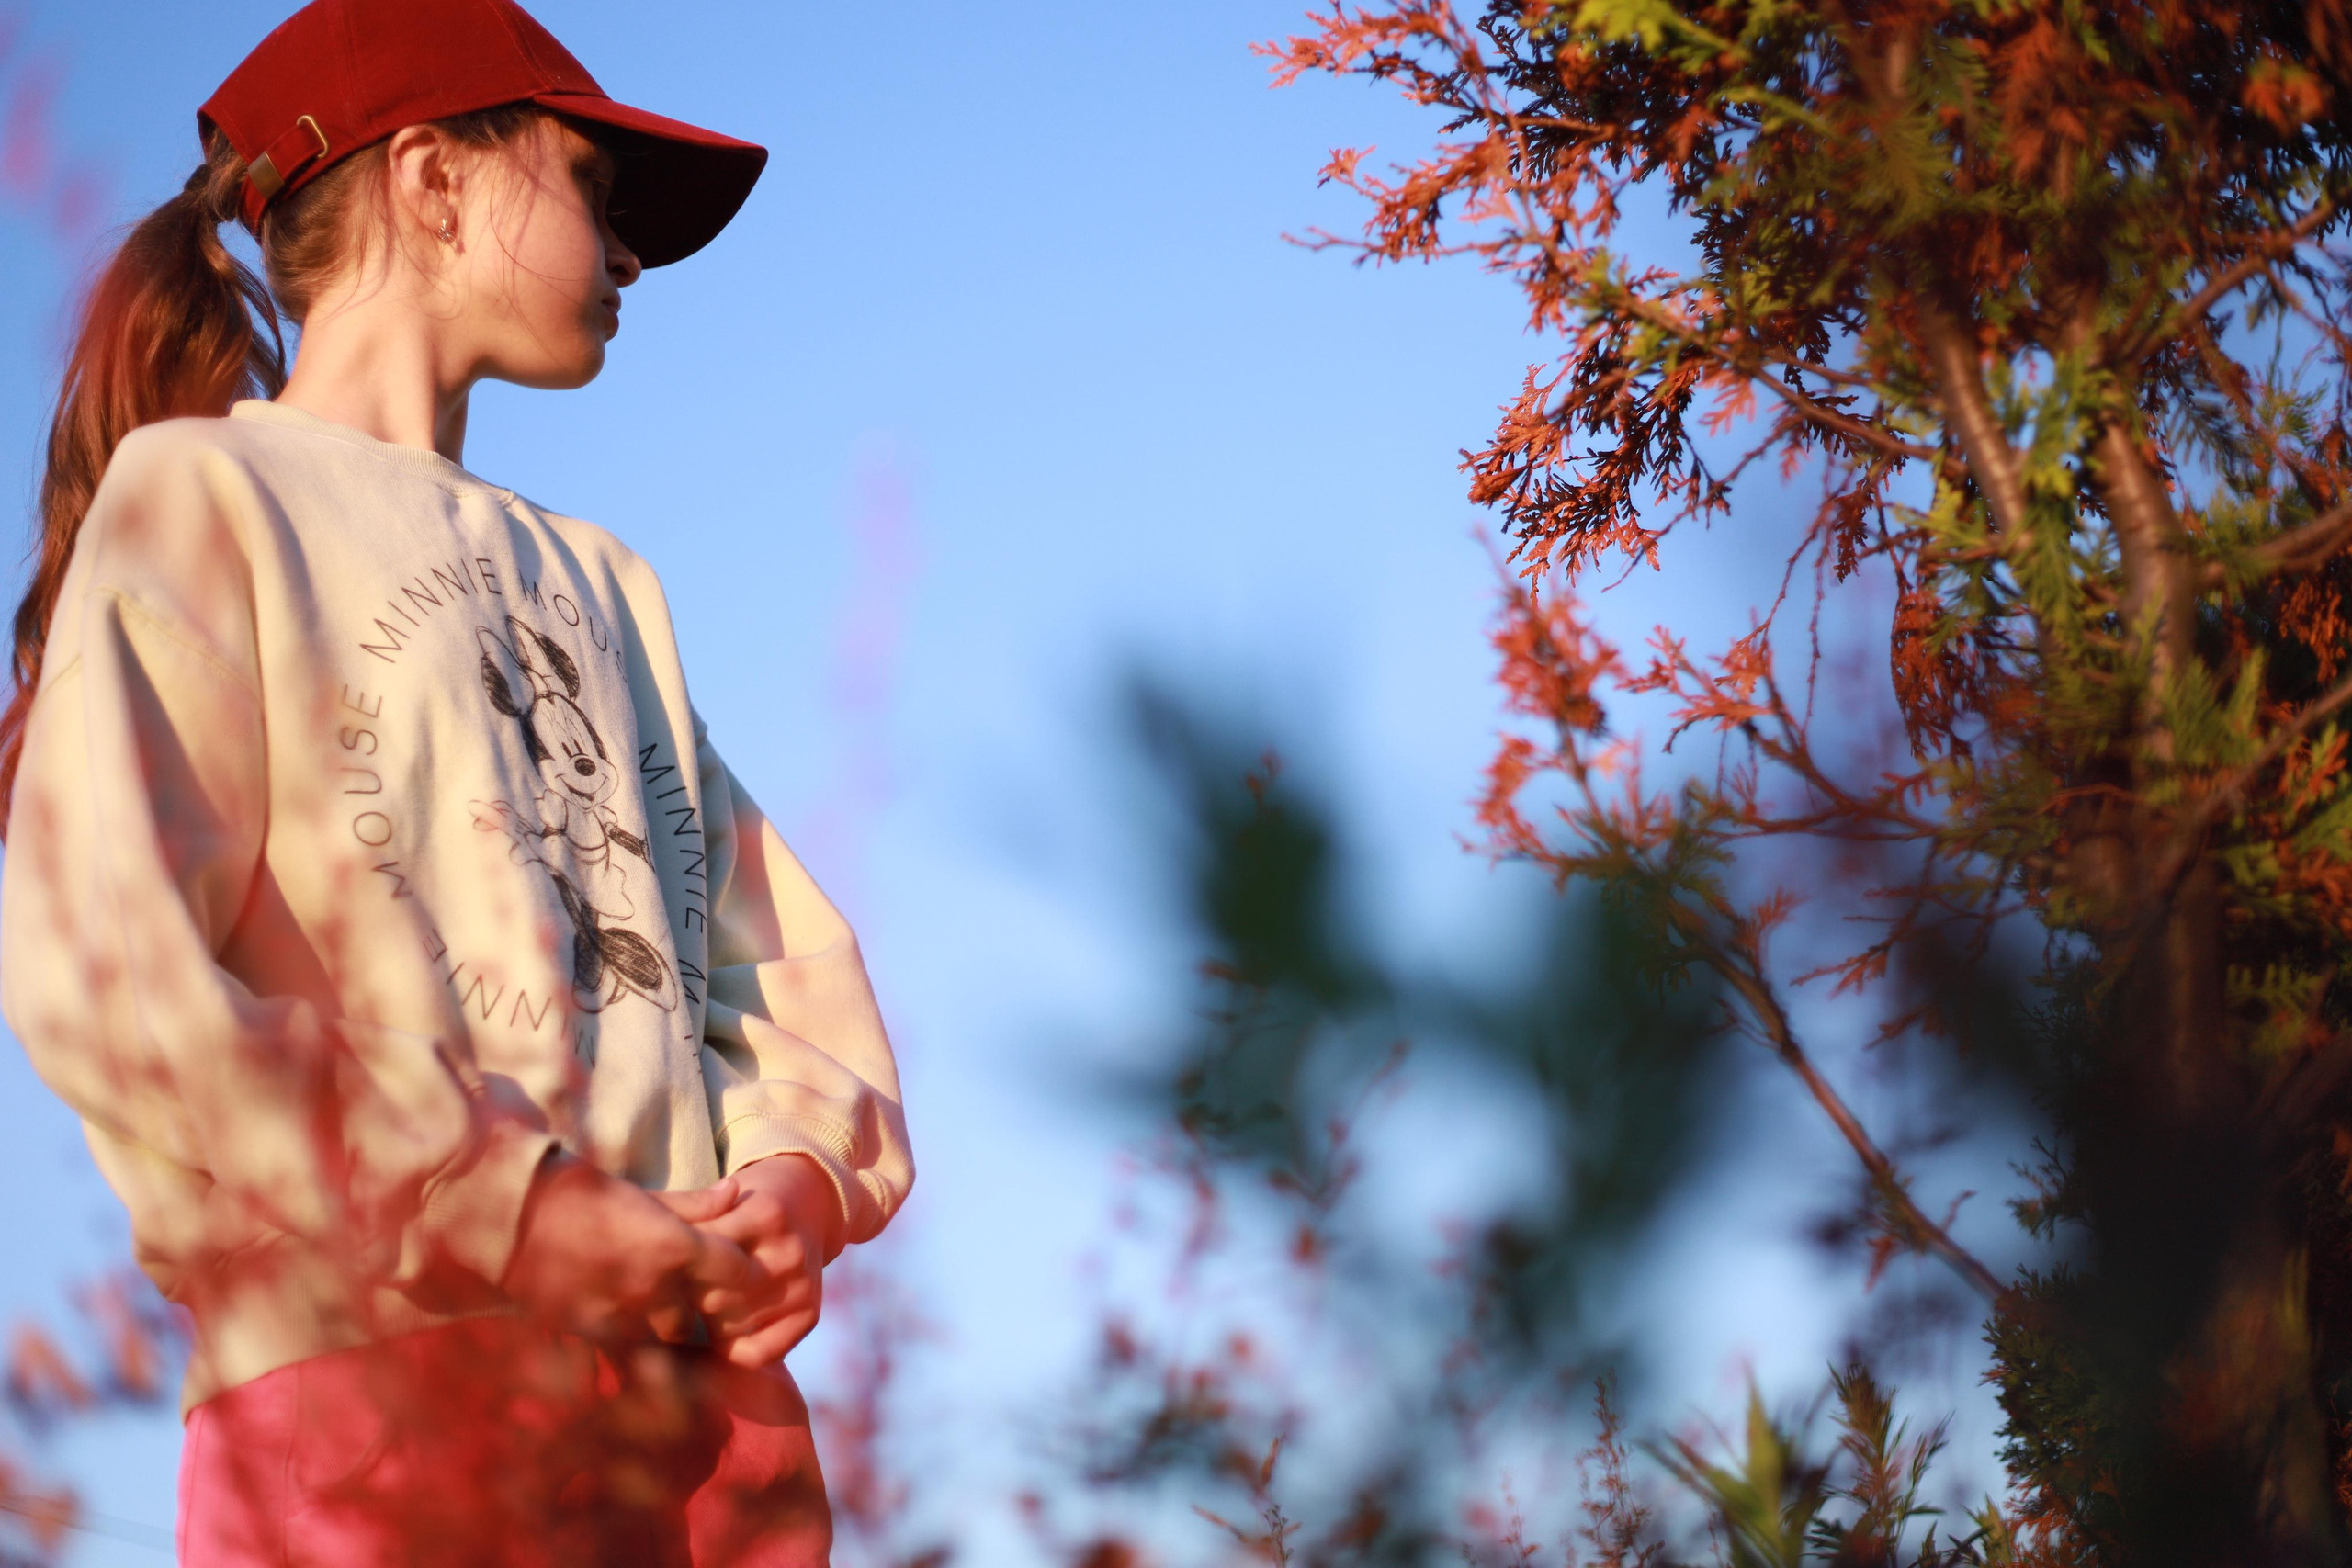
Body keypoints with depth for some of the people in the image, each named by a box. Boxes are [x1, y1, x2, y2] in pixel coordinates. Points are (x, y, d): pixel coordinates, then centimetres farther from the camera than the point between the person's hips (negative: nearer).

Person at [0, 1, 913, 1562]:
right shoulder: (202, 492, 3)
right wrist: (505, 1216, -16)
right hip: (384, 1389, -6)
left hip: (702, 1376, 6)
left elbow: (782, 936, 19)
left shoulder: (599, 582, 25)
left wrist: (805, 1169, -4)